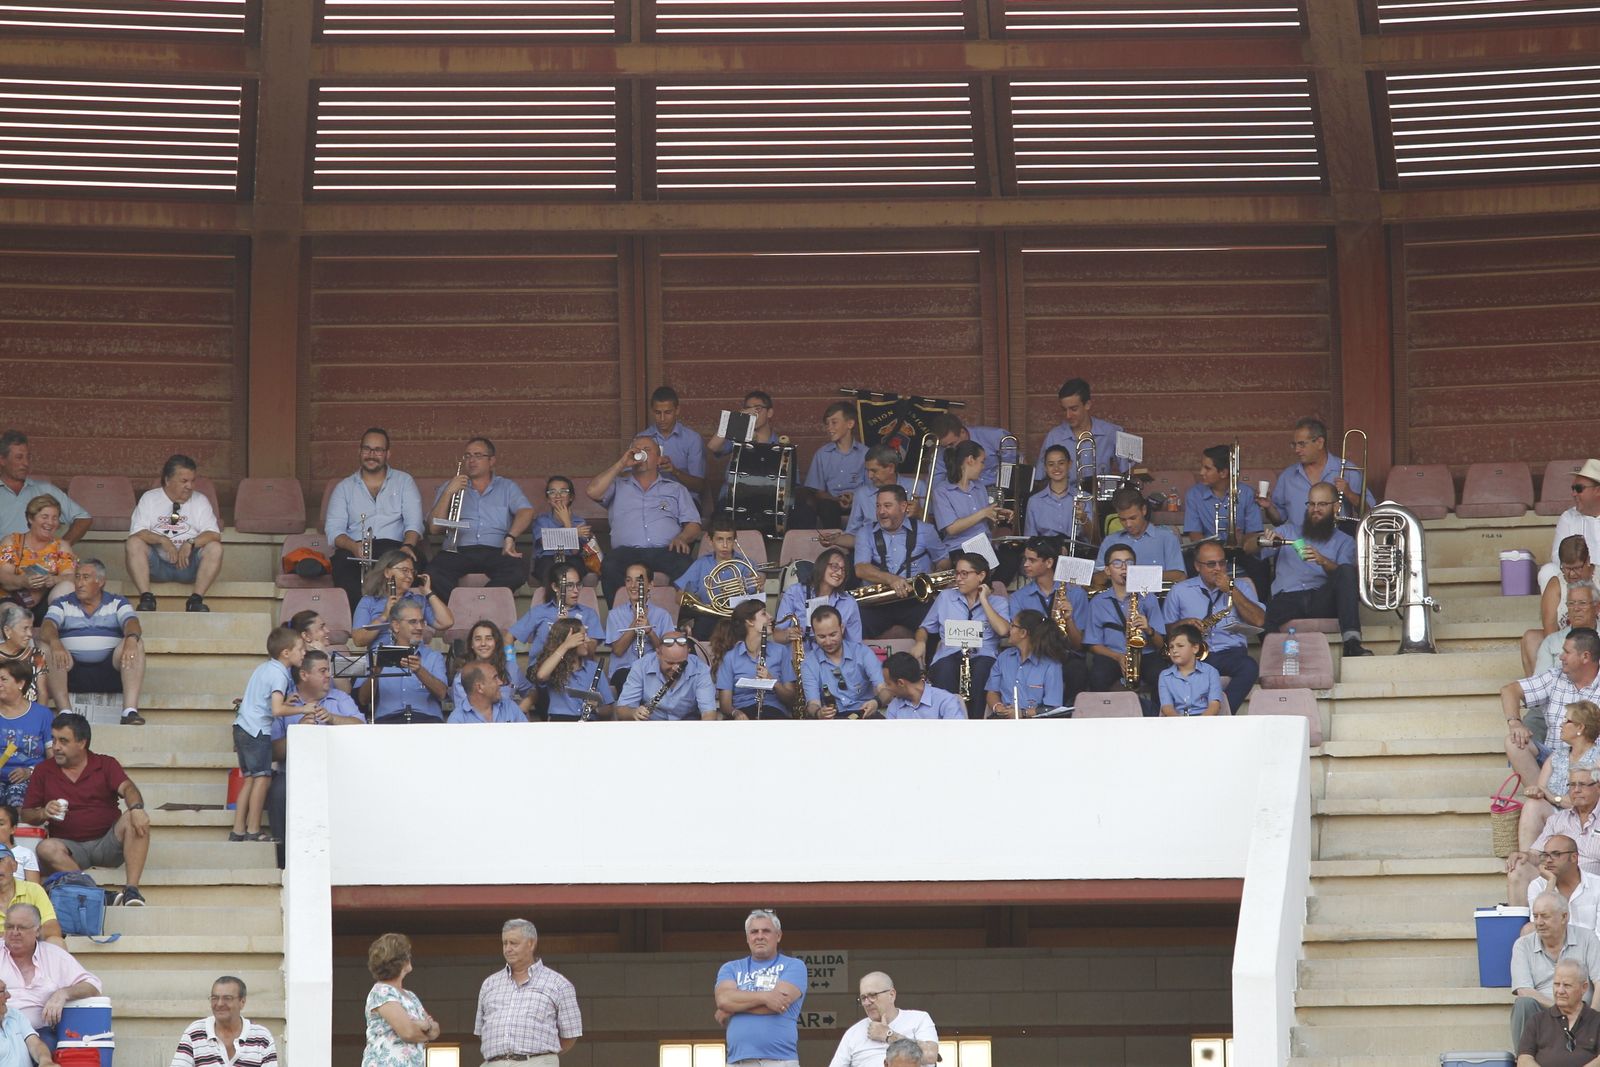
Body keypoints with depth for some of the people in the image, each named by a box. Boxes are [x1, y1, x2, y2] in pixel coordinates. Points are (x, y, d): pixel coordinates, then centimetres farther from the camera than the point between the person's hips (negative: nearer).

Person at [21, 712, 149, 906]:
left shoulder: (106, 765, 7)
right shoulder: (43, 771, 11)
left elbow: (127, 788, -11)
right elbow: (26, 815, 12)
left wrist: (136, 808, -34)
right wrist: (43, 813, -12)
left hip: (107, 843, 0)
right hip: (70, 847, 0)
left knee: (134, 820, -28)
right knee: (47, 848, -33)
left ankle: (131, 889, -35)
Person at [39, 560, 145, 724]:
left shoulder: (117, 604, 14)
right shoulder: (62, 605, 14)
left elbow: (132, 623, -6)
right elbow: (47, 627, -5)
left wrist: (131, 639, -33)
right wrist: (55, 643, -31)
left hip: (110, 670, 0)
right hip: (73, 671, 0)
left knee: (136, 644, -26)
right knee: (46, 646, -26)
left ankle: (130, 710, -36)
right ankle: (65, 712, -32)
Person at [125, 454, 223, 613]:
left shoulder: (200, 501, 8)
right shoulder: (149, 499, 6)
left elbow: (214, 534, -3)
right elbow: (136, 533, -6)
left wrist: (191, 543, -21)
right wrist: (162, 540, -22)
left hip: (188, 564, 1)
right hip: (156, 564, -1)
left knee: (215, 548, -25)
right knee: (134, 543, -27)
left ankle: (196, 600, -28)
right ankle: (146, 598, -31)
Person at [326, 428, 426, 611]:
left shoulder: (404, 482, 20)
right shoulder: (344, 488, 21)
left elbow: (414, 523, 6)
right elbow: (333, 529, 6)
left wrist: (407, 548, -17)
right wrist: (354, 547, -17)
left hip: (394, 547, 0)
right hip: (354, 550, 0)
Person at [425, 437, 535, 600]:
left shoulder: (507, 487, 22)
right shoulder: (450, 487, 24)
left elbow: (526, 512, 1)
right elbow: (435, 527, 11)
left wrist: (510, 538, -18)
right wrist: (448, 493, -1)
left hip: (496, 551, 0)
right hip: (458, 552, 0)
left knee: (518, 569, -36)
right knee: (434, 572, -35)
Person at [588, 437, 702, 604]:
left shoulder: (675, 489, 29)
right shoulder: (618, 486, 28)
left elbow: (693, 525, 18)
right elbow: (592, 491, 6)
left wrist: (682, 538, -6)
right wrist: (621, 464, 10)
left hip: (665, 551, 0)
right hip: (627, 551, 0)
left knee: (684, 567, -37)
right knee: (610, 567, -37)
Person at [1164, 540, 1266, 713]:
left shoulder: (1241, 587, 16)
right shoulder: (1179, 591, 15)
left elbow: (1259, 621, 1)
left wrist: (1231, 591, -4)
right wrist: (1184, 623, -7)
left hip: (1231, 653, 1)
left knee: (1249, 667, -34)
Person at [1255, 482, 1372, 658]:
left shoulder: (1344, 541, 22)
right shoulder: (1288, 531, 27)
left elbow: (1345, 573, 2)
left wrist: (1323, 561, -20)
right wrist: (1264, 540, -7)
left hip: (1322, 601, 1)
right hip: (1286, 597, -1)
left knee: (1347, 571, -32)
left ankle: (1352, 642, -41)